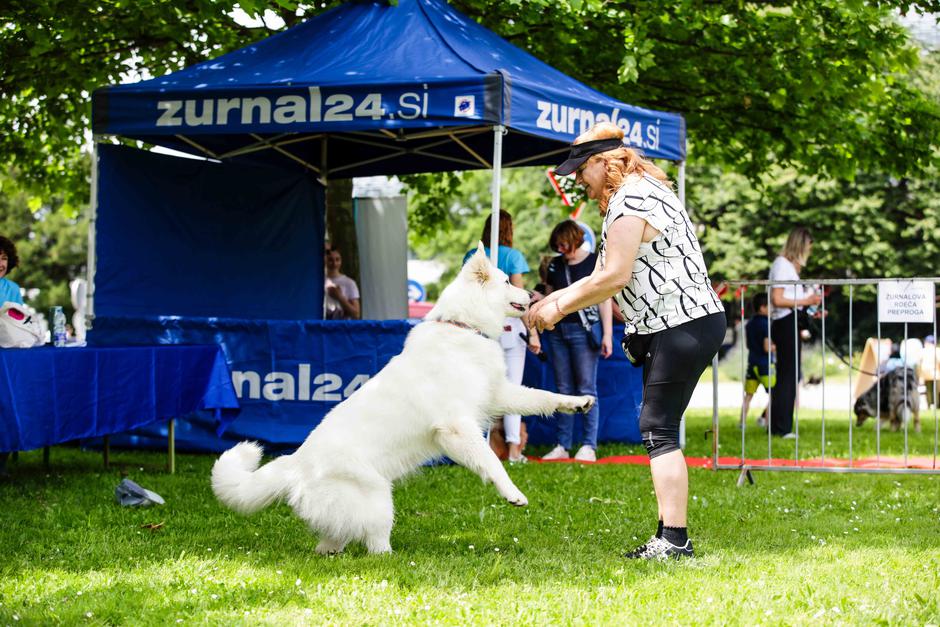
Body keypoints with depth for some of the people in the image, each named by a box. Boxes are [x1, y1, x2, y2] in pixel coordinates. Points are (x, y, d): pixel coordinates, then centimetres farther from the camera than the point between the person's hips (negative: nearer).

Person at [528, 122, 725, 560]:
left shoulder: (629, 203, -13)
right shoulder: (639, 194, 21)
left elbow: (613, 278, -18)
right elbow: (603, 276, 22)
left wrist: (560, 308, -6)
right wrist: (550, 301, 16)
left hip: (683, 326, -11)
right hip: (676, 326, 11)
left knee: (658, 429, -12)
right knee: (656, 429, 10)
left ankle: (674, 539, -14)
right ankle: (669, 536, 11)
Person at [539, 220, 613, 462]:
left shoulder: (596, 263, 0)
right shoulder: (555, 265, 13)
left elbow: (605, 300, -2)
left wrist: (607, 335, -6)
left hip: (584, 330, -5)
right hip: (558, 331, 5)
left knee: (586, 389, -6)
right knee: (563, 390, 5)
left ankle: (589, 446, -5)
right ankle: (562, 446, 6)